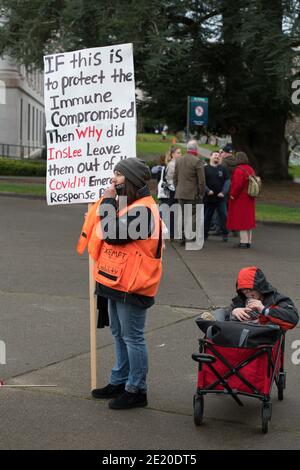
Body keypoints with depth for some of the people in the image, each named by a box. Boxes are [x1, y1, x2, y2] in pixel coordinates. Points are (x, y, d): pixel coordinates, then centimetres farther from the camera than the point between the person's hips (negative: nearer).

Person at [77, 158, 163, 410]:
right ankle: (120, 381, 32)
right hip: (118, 282, 10)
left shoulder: (143, 210, -20)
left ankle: (137, 390, 7)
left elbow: (114, 235, -27)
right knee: (119, 334, 19)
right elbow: (109, 232, 16)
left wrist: (108, 202, -20)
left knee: (132, 337, -2)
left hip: (131, 287, -10)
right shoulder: (129, 204, 12)